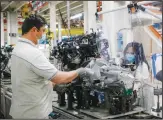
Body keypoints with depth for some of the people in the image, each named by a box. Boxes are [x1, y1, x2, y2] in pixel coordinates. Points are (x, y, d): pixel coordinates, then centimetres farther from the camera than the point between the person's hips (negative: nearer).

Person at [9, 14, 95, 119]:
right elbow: (58, 78, -22)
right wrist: (80, 71, -8)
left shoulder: (18, 49, 7)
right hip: (33, 113, -9)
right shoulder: (32, 52, -25)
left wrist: (54, 83, 12)